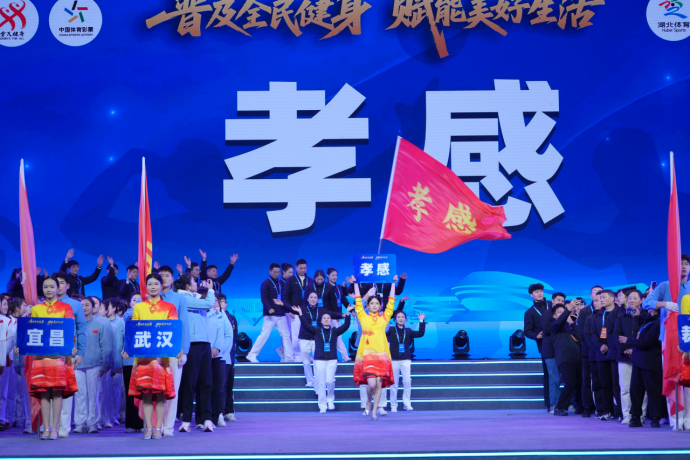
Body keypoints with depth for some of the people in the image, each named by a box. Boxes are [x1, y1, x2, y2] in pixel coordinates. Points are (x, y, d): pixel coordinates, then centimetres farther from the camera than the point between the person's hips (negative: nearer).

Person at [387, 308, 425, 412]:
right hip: (394, 360, -1)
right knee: (394, 384, 3)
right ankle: (393, 406, 11)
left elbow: (420, 334, -3)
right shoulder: (391, 330, 2)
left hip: (406, 360, 1)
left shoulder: (408, 331, 7)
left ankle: (407, 403, 0)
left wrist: (421, 321, -8)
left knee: (407, 382, -11)